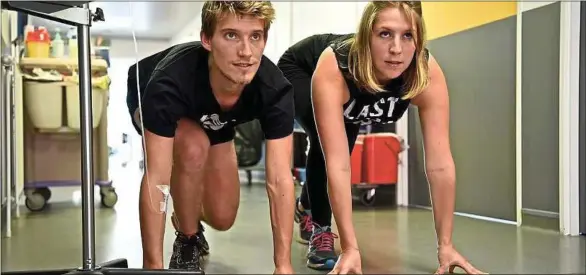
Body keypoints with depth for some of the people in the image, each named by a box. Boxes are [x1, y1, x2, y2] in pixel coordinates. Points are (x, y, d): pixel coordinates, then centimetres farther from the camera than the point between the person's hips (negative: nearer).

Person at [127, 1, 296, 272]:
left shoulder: (275, 89, -36)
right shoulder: (169, 84, -45)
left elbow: (279, 179, -36)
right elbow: (155, 180, -45)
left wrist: (283, 265, -40)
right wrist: (153, 266, -47)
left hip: (214, 121, 3)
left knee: (222, 218, -1)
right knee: (194, 147, -36)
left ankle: (188, 214, 36)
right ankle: (187, 243, -9)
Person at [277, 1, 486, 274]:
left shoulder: (428, 73, -38)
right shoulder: (333, 68, -47)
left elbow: (440, 163, -37)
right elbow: (337, 163, -49)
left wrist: (445, 245, -37)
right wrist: (350, 247, -51)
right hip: (298, 70, -4)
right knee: (325, 143, -28)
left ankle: (307, 207, 44)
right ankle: (320, 232, -5)